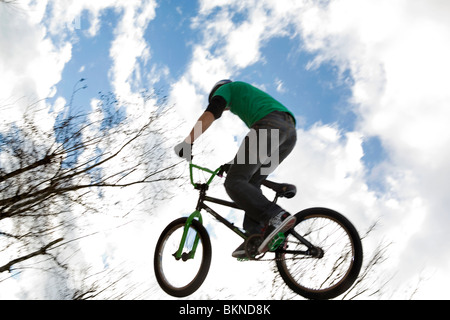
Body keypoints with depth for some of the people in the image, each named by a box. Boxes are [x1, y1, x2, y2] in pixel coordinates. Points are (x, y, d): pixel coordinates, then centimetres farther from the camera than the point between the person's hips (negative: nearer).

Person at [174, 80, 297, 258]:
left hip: (269, 125, -8)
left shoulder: (225, 89, 23)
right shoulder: (250, 98, 43)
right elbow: (256, 147, 42)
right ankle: (255, 236, -4)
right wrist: (236, 164, 46)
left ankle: (277, 217, -27)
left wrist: (187, 143, 3)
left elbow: (210, 114, 3)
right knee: (251, 183, 12)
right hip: (291, 131, 8)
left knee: (234, 183, -9)